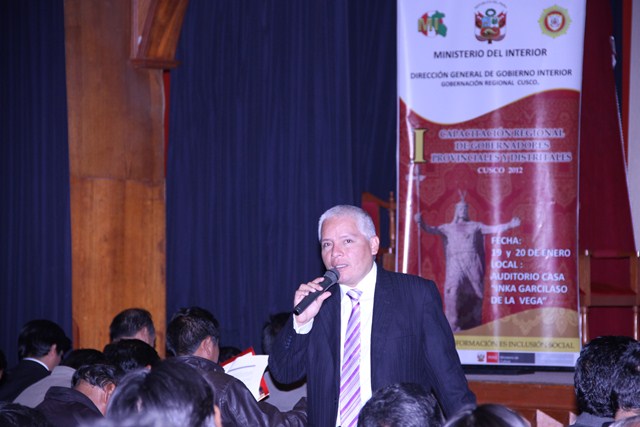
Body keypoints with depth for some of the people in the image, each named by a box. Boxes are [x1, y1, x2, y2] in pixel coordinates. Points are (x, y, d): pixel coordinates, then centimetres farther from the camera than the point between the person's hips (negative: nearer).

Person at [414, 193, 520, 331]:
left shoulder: (474, 226, 16)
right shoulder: (448, 227, 13)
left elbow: (493, 229, 14)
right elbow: (430, 229, 2)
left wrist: (509, 225, 4)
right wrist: (421, 223, -17)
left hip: (472, 263, 2)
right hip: (455, 264, -2)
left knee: (473, 292, -1)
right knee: (453, 292, -14)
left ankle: (473, 323, 7)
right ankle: (454, 324, -11)